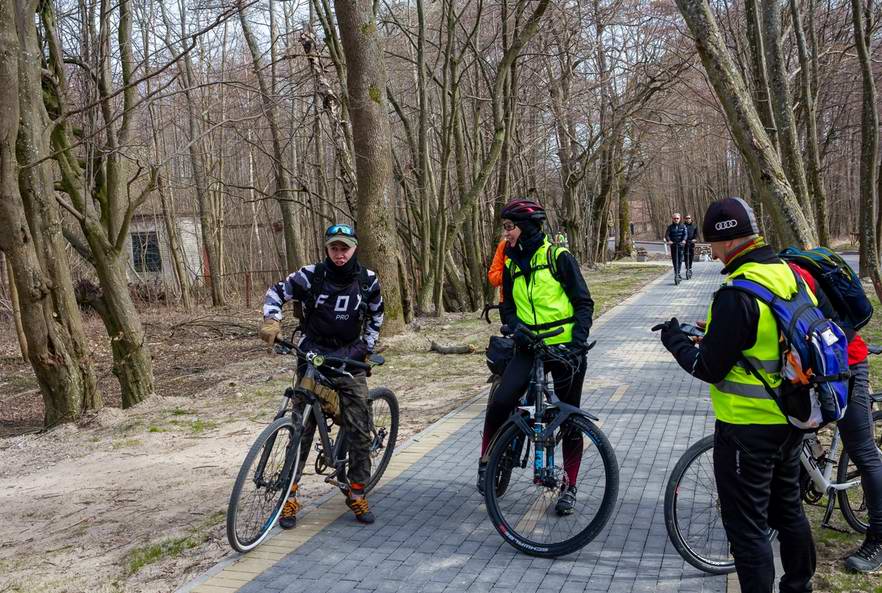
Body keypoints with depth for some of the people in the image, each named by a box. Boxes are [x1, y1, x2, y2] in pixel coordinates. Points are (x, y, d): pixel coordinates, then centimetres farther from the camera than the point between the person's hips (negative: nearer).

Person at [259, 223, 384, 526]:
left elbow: (376, 314, 14)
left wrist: (367, 347, 10)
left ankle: (357, 494, 14)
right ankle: (289, 497, 10)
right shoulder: (311, 275, -8)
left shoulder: (367, 280, -2)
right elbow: (276, 292, 1)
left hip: (350, 358, 2)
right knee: (302, 428, -1)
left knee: (360, 430, -2)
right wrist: (272, 320, -16)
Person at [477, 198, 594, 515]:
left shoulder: (558, 256, -7)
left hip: (566, 348, -4)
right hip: (529, 347, 4)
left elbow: (584, 302, -7)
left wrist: (578, 342, -17)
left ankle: (570, 487, 20)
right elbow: (507, 307, 14)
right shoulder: (512, 265, 9)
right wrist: (516, 327, -8)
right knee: (500, 401, -15)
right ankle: (487, 461, 7)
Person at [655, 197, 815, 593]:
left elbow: (708, 368, -20)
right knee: (788, 508, 25)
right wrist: (718, 333, 15)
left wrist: (675, 340, -3)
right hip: (791, 419, 9)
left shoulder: (737, 293, -25)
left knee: (746, 526, 4)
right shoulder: (791, 274, 2)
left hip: (748, 428, -9)